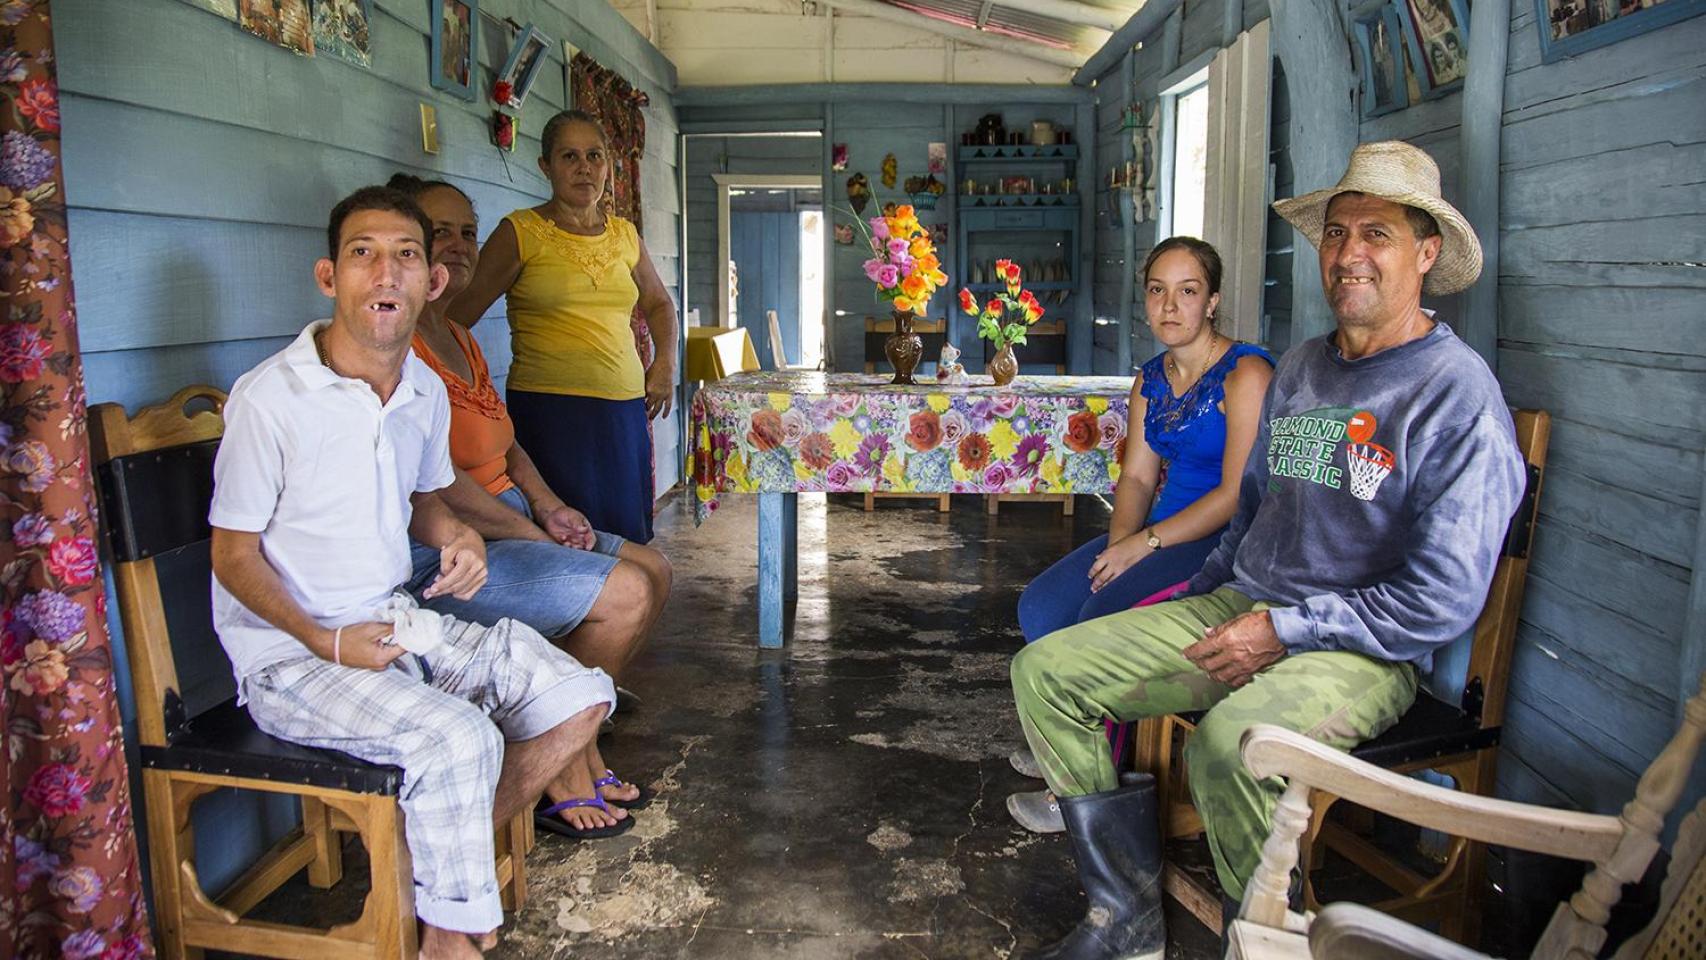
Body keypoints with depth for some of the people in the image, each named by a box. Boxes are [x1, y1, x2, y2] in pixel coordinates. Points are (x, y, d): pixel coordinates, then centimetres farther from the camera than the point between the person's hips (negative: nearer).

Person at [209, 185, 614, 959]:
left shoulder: (427, 392, 5)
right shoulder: (270, 395, -15)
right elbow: (234, 554, -10)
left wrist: (455, 535, -4)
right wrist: (327, 642, -21)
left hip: (400, 623, 7)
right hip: (291, 655, -7)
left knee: (580, 697, -5)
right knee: (459, 739, -31)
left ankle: (441, 857, 8)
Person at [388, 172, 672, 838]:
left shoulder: (460, 341, 17)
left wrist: (549, 507, 4)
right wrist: (532, 533, -14)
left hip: (504, 523, 11)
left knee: (652, 569, 6)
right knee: (624, 594, -19)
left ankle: (577, 753, 13)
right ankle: (560, 775, 0)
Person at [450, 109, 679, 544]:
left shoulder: (625, 235, 14)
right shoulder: (519, 232, 0)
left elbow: (658, 303, 31)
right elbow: (457, 316, -1)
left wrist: (666, 361, 16)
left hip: (626, 406, 5)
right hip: (549, 406, -5)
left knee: (628, 534, 4)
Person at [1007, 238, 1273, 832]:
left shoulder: (1246, 374, -13)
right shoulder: (1151, 380, 11)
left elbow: (1239, 494, -19)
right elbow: (1137, 476, 12)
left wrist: (1146, 543, -21)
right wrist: (1120, 540, -8)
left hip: (1225, 543, -8)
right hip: (1160, 531, 8)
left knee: (1104, 617, -27)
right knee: (1039, 607, -7)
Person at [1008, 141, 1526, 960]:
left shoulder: (1457, 394, -11)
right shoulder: (1298, 369, 13)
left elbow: (1442, 602, -16)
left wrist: (1286, 629, -16)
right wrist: (1194, 602, 15)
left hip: (1361, 651, -8)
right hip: (1238, 608, 8)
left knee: (1228, 741, -39)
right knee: (1045, 670, -4)